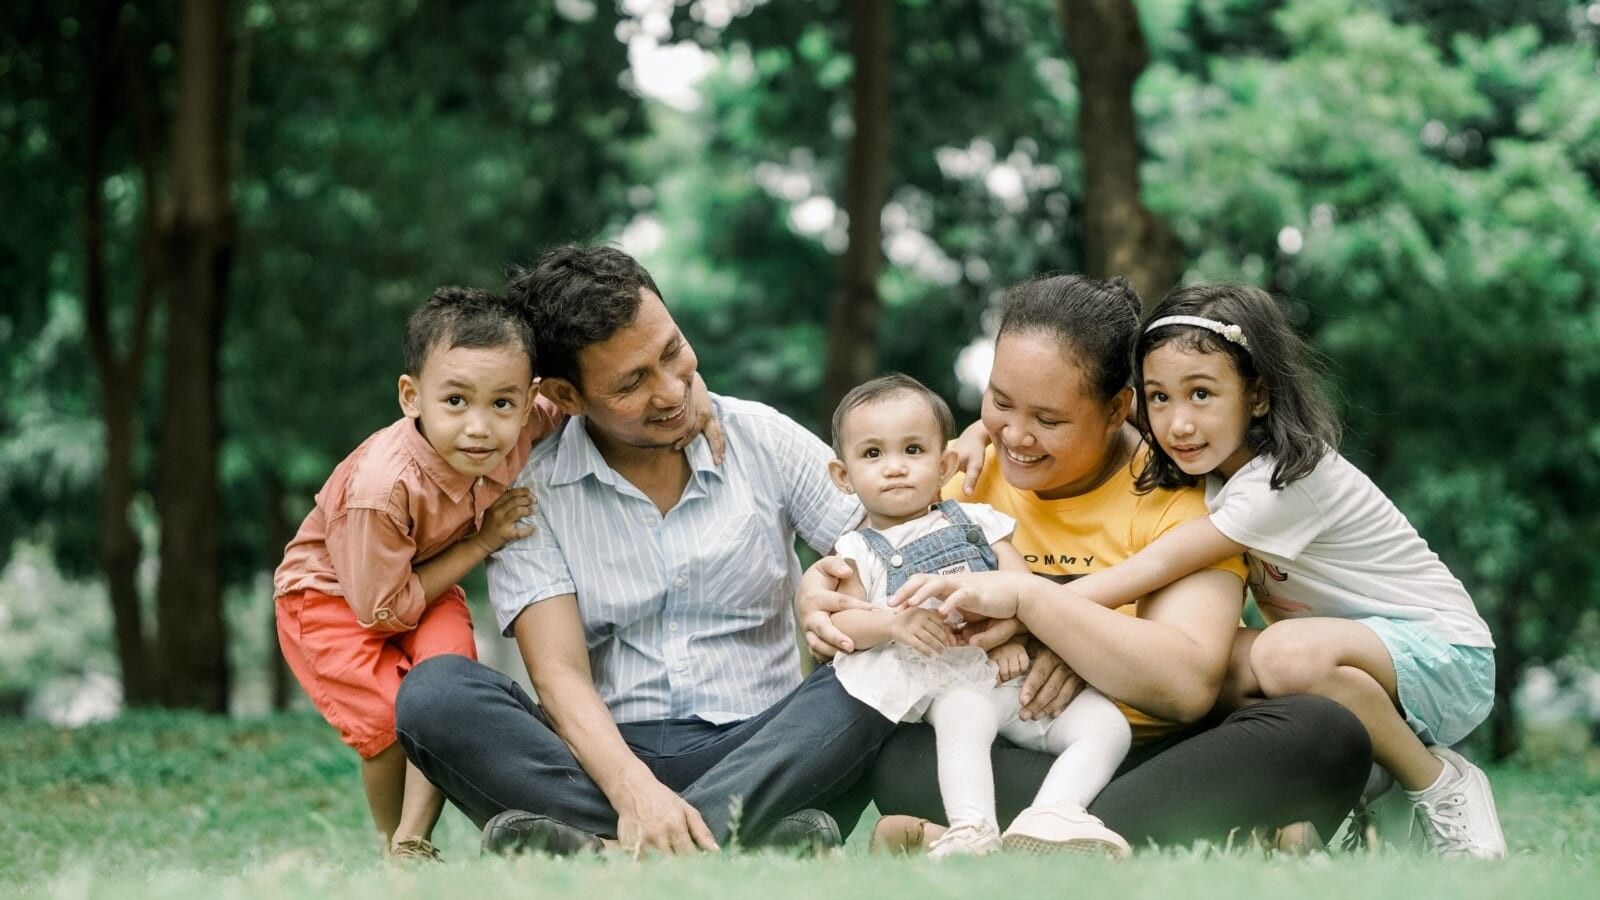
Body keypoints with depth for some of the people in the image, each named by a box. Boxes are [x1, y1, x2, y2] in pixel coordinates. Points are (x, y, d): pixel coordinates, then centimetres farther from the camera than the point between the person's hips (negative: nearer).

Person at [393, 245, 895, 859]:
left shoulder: (763, 440, 6)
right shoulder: (532, 492, 0)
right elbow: (560, 673, -11)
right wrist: (633, 789, -30)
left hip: (756, 752, 1)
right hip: (609, 757, -1)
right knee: (435, 691, -26)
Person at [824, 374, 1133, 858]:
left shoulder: (978, 521, 19)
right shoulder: (860, 550, 14)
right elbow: (841, 622, 1)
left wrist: (1014, 635, -13)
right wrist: (895, 622, -20)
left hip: (1015, 670, 4)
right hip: (953, 681, -4)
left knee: (1107, 724, -18)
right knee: (963, 717, -38)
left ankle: (1053, 812, -37)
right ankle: (972, 831, -52)